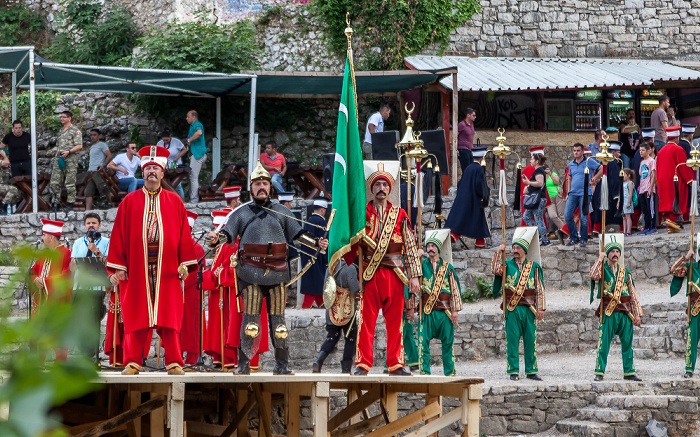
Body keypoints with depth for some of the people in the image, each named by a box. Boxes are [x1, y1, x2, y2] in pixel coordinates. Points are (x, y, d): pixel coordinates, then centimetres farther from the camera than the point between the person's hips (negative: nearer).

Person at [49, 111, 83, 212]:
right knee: (54, 182, -1)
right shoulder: (61, 132, 21)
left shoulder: (75, 131, -2)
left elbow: (79, 146, -9)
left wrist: (68, 152, -18)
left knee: (70, 183, -4)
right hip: (59, 158, 7)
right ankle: (55, 204, 1)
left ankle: (70, 204, 3)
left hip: (70, 158, -7)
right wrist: (56, 156, 13)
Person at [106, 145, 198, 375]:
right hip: (136, 269, 0)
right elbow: (119, 235, 6)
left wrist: (185, 264, 0)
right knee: (137, 316, -2)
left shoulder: (174, 201, 10)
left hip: (167, 268, 0)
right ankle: (133, 362, 2)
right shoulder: (130, 201, 9)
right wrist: (117, 267, -1)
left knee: (169, 316, -4)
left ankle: (174, 363, -2)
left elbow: (184, 234, 8)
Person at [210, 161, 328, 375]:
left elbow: (297, 234, 15)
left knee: (278, 319, 2)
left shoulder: (282, 211, 15)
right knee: (250, 318, -7)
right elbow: (228, 233, 4)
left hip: (277, 272, 2)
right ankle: (243, 363, 0)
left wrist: (316, 244, 2)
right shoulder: (242, 213, 11)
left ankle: (281, 364, 8)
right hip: (251, 274, -2)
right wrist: (216, 237, -18)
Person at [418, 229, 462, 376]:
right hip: (427, 311, -1)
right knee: (423, 342, -6)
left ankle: (450, 372, 11)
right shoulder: (421, 264, 9)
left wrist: (455, 310, 1)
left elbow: (455, 289, 8)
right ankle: (424, 371, -3)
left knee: (448, 342, 4)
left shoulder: (447, 267, 10)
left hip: (445, 311, 1)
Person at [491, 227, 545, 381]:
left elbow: (540, 289, 6)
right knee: (512, 340, -1)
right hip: (512, 309, -1)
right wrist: (499, 252, -13)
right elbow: (495, 269, -14)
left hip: (529, 309, 1)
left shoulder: (533, 266, 8)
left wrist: (540, 308, -1)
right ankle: (513, 371, 4)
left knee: (531, 340, 4)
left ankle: (531, 371, 12)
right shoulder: (507, 264, 7)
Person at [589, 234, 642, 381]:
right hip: (608, 313, -3)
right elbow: (593, 275, -22)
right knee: (603, 343, -6)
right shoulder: (602, 269, 3)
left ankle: (629, 371, 12)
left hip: (625, 313, 4)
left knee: (627, 343, 5)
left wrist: (637, 314, 6)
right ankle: (599, 372, -2)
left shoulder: (625, 272, 13)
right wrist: (600, 258, -14)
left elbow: (633, 294, 12)